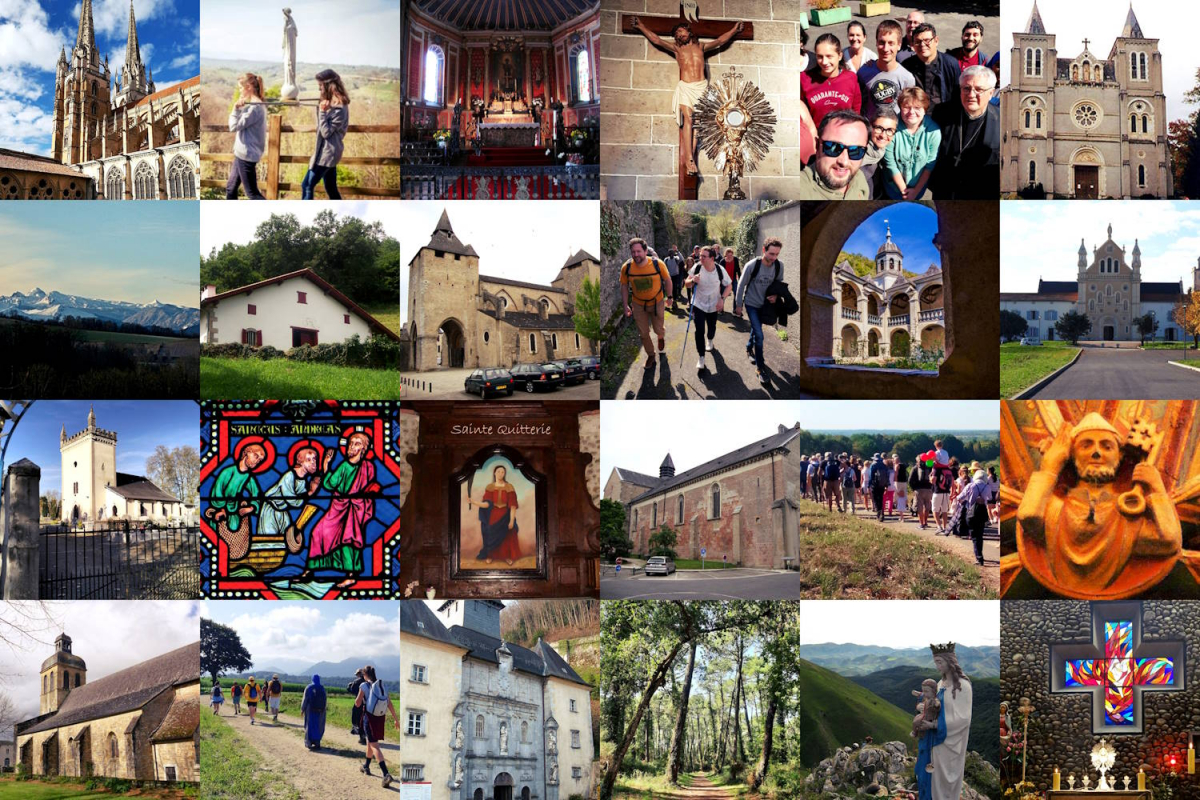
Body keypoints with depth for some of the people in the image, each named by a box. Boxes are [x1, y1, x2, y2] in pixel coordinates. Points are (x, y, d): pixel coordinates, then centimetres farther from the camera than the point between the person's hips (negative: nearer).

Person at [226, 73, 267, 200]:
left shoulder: (254, 107, -20)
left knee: (252, 193, -5)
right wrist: (239, 108, -2)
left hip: (246, 155, -10)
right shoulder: (254, 105, 11)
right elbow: (240, 124, 11)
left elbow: (234, 126, -20)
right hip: (242, 153, 10)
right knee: (230, 188, 17)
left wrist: (236, 108, -11)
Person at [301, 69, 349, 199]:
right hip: (325, 152, 10)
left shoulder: (339, 109, -19)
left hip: (328, 153, -10)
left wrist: (322, 111, -23)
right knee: (331, 189, 12)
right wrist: (322, 109, 4)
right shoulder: (330, 104, 11)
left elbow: (326, 132, -19)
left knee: (307, 186, -6)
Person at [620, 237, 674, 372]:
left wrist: (669, 297, 2)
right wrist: (625, 305, -5)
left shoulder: (658, 264, -24)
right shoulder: (626, 267, -20)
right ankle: (650, 356, 33)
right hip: (638, 304, 1)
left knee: (658, 329, 10)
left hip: (657, 302, -1)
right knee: (643, 333, 8)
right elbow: (624, 286, -5)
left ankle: (661, 336, 49)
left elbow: (667, 280, -6)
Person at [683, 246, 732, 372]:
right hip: (698, 304, -1)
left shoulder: (720, 271, -19)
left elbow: (729, 286, -5)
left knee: (712, 326, 21)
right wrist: (692, 281, -30)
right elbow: (687, 283, -8)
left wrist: (722, 299, -18)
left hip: (714, 305, 1)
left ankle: (709, 341, 56)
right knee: (699, 330, -10)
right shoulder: (697, 268, -18)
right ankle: (701, 358, -3)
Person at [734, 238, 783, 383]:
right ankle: (760, 368, -1)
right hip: (752, 304, -4)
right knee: (759, 335, -12)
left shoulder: (779, 265, -17)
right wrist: (738, 305, -5)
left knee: (755, 329, 24)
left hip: (765, 304, 4)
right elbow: (741, 285, -13)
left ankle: (749, 349, 53)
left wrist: (775, 295, -16)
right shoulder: (752, 266, -27)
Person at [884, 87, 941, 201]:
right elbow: (890, 164, -19)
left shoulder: (933, 131, -21)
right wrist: (904, 190, -14)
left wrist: (916, 190, -10)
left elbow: (930, 165, -13)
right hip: (895, 186, -1)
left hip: (918, 187, 1)